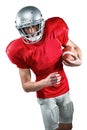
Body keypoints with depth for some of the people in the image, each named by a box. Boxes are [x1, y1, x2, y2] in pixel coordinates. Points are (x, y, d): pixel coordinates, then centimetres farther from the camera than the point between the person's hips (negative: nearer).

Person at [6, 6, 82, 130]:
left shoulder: (55, 31, -18)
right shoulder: (20, 50, -21)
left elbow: (75, 48, 2)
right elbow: (26, 86, -16)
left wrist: (78, 60, -19)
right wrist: (46, 82, -33)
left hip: (65, 90, 3)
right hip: (45, 96, -3)